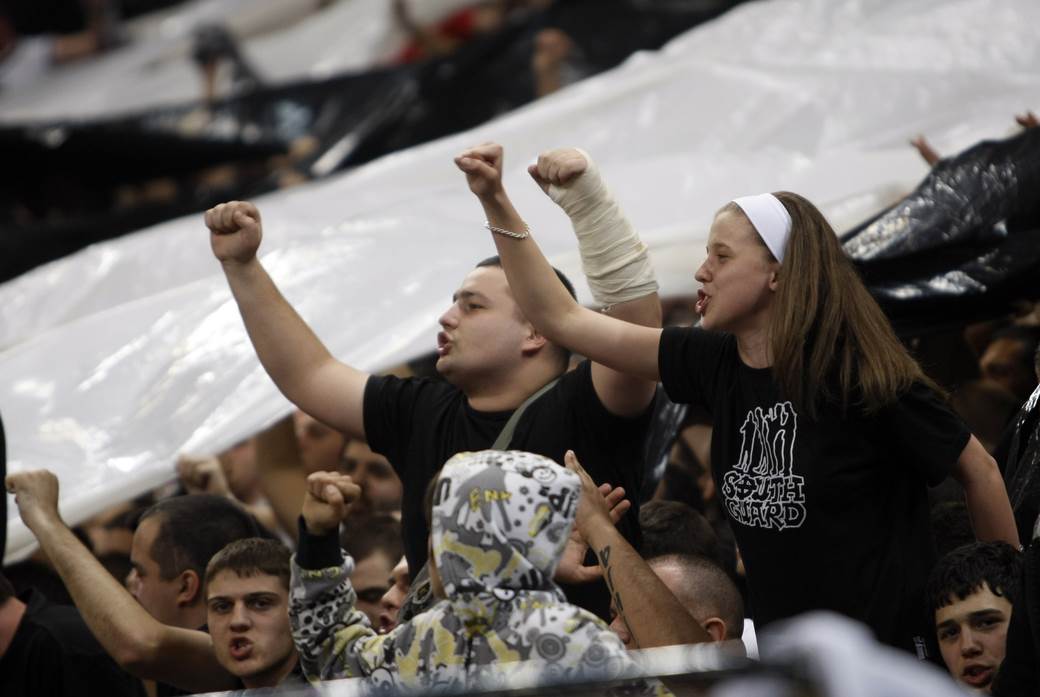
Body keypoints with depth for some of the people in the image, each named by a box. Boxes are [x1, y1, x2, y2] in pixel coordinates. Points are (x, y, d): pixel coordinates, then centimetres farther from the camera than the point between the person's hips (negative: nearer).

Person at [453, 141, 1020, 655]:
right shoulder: (714, 364, 0)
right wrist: (495, 203, 0)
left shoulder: (857, 378, -16)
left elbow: (977, 470, -4)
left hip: (892, 655, -6)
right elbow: (561, 319, 5)